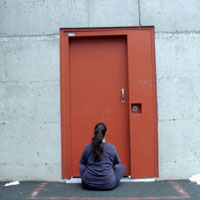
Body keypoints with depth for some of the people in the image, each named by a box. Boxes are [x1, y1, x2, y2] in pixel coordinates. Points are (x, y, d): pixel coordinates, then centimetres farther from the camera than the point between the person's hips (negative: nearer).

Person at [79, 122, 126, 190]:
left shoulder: (88, 147, 1)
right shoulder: (112, 147, -2)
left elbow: (82, 165, 12)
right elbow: (116, 166, 12)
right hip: (108, 185, -2)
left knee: (81, 167, 32)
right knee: (122, 167, 23)